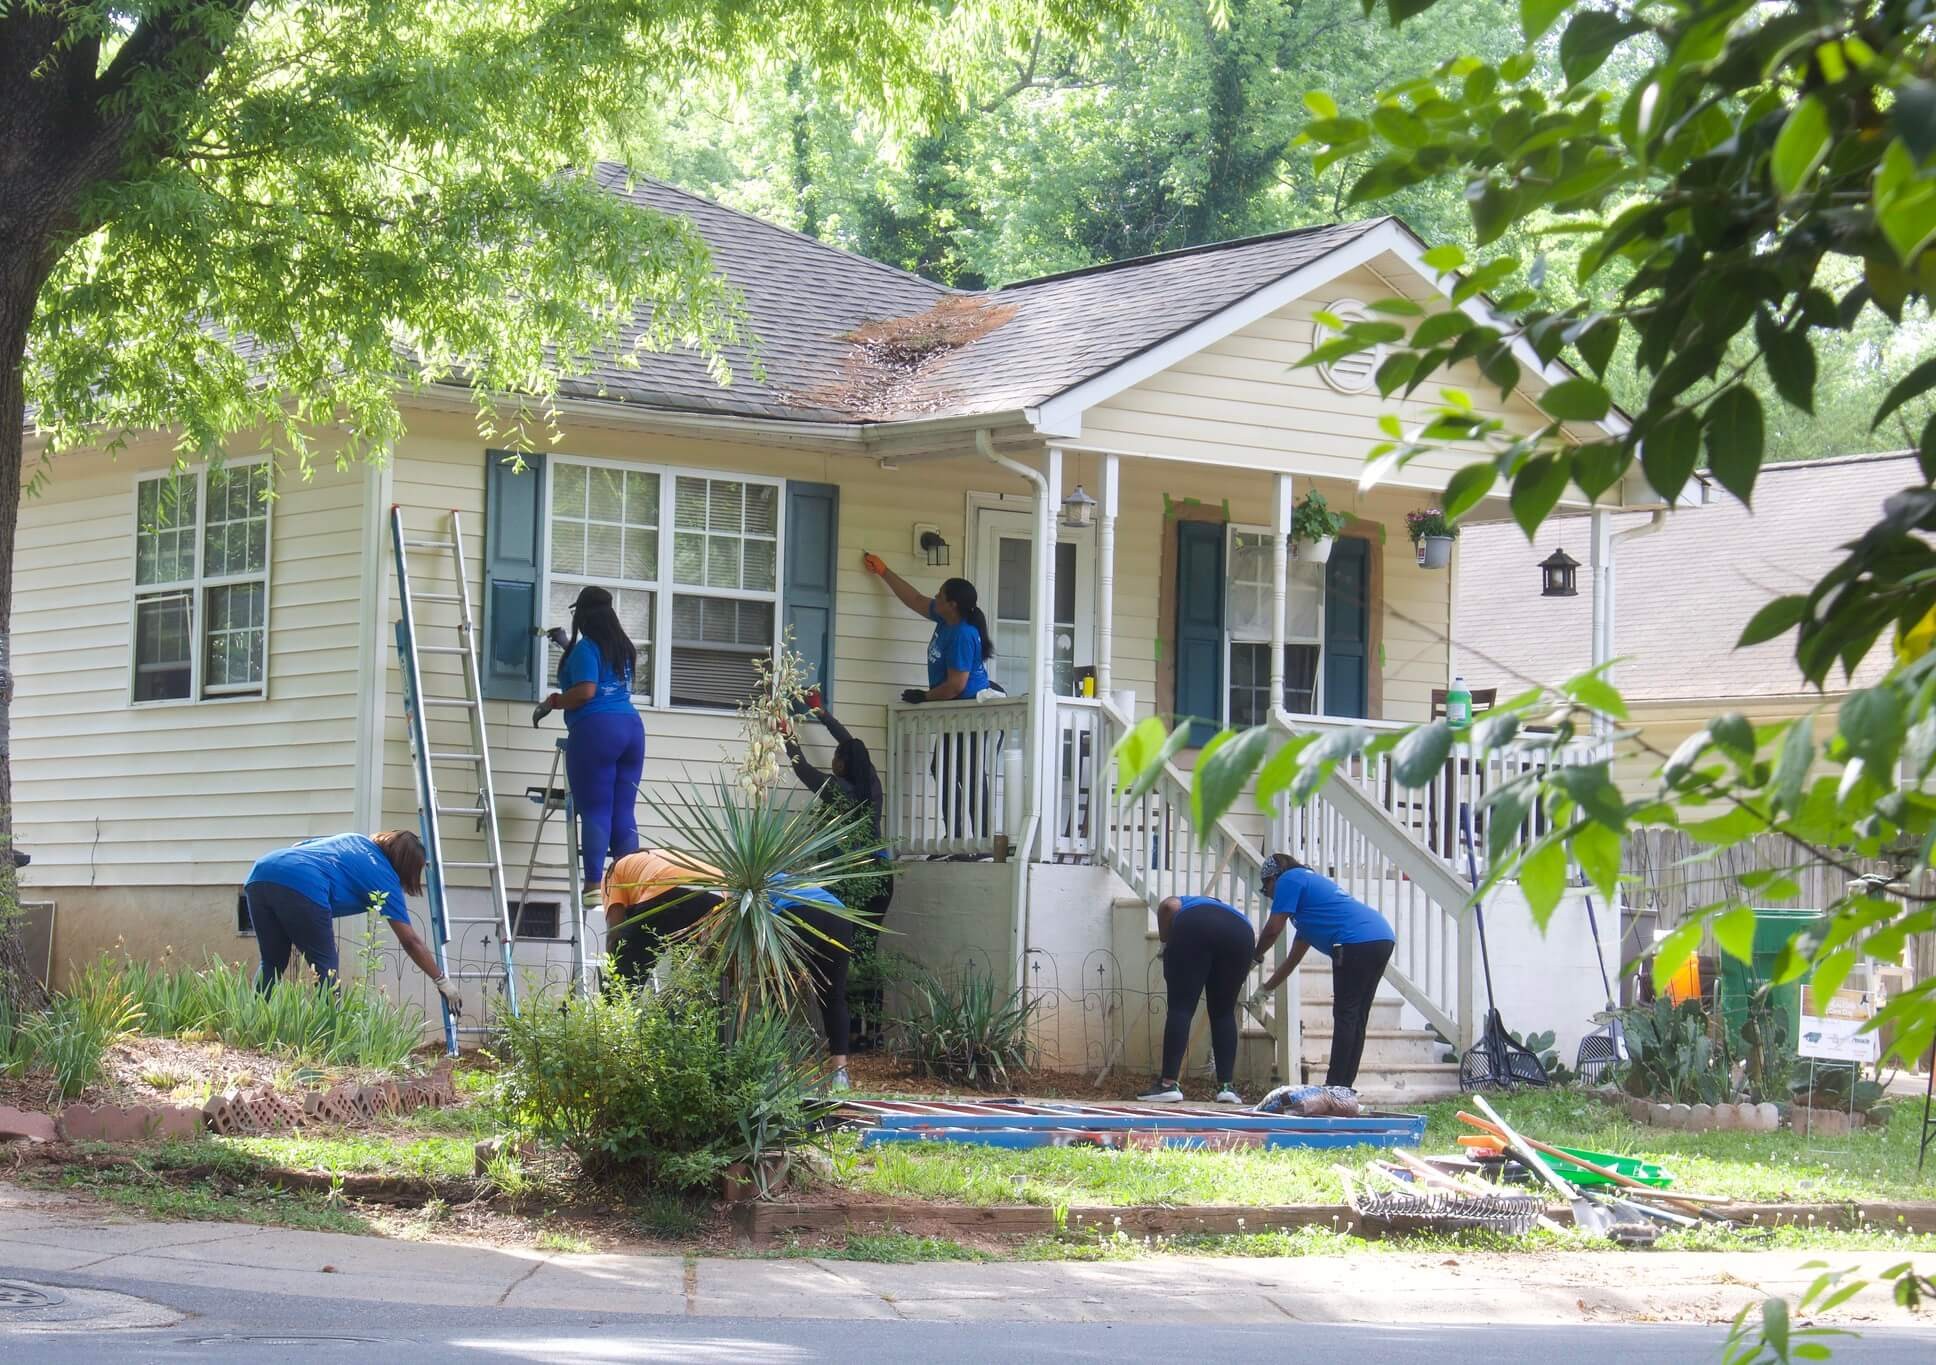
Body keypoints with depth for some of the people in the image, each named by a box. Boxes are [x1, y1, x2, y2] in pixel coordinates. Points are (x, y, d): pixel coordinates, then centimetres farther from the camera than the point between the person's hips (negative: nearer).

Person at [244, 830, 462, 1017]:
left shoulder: (356, 841, 32)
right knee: (326, 968, 6)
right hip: (300, 884, -7)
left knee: (272, 964, 17)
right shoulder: (384, 876, 13)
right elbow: (410, 941, 12)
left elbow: (297, 848, 36)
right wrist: (442, 982, 17)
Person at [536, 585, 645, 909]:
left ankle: (594, 885, -14)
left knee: (595, 811, -7)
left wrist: (552, 702, 0)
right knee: (624, 812, 5)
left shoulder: (586, 648, -4)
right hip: (631, 728, 7)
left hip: (595, 730, -7)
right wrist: (568, 645, 51)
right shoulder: (624, 648, 19)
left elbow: (586, 691, -16)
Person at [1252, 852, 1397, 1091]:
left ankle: (1335, 1088, -7)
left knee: (1345, 1016, -7)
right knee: (1357, 1019, 10)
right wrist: (1266, 990, 41)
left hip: (1357, 941, -9)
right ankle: (1345, 1087, 11)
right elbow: (1294, 957, 37)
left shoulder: (1289, 880, 7)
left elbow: (1273, 929, -2)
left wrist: (1256, 957, 17)